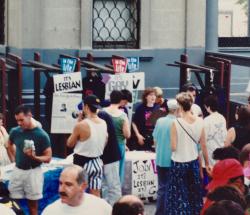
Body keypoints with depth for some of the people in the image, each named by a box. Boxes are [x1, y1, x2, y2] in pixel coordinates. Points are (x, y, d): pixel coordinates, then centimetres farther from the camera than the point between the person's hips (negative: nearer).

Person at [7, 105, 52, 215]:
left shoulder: (41, 135, -14)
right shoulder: (15, 132, 0)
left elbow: (48, 158, -11)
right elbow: (9, 145, 23)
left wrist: (34, 157, -28)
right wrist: (13, 159, 12)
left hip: (33, 172, -4)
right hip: (17, 170, 4)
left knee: (32, 203, 4)